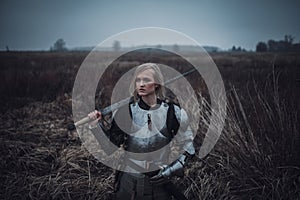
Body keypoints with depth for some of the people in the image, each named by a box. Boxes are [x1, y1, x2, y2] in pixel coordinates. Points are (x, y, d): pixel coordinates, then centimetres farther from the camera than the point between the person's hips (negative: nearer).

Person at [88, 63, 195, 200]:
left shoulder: (174, 113, -8)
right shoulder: (124, 112, -7)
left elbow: (188, 149, 2)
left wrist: (172, 170, -9)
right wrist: (97, 125, -14)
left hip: (159, 183, 0)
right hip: (128, 182, 1)